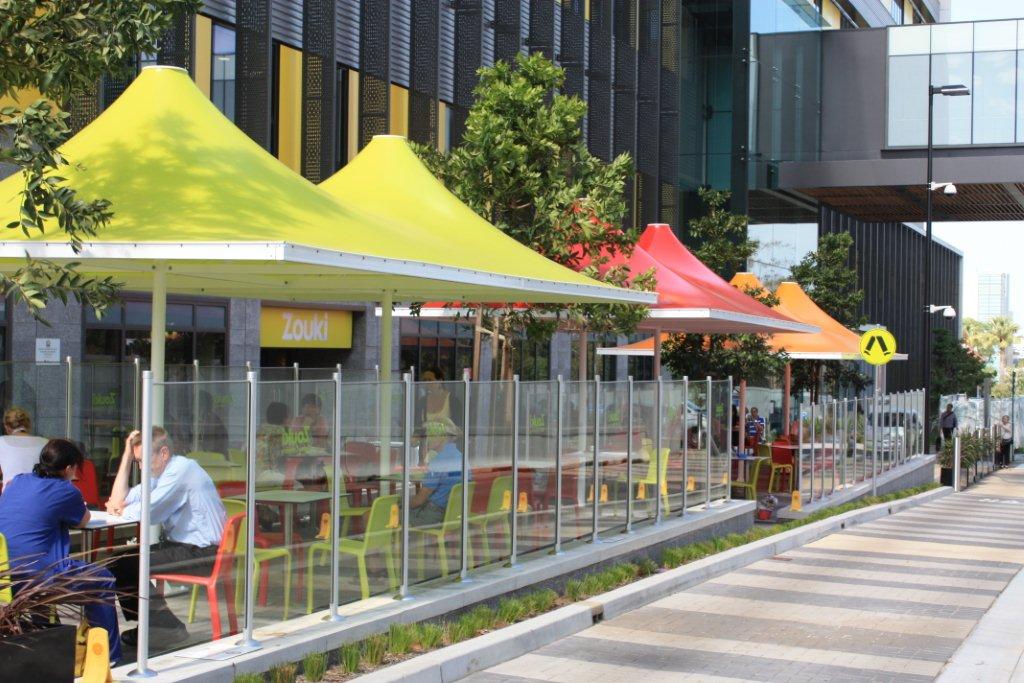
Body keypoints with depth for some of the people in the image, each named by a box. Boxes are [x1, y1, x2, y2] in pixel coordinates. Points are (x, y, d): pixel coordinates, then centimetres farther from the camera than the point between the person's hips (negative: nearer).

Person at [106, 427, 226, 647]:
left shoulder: (181, 470, -16)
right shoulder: (159, 473, 15)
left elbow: (145, 514, -23)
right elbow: (118, 501, 12)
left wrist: (121, 511, -2)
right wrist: (127, 456, 9)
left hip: (202, 554, -10)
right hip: (180, 545, 10)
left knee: (125, 564, -15)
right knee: (120, 558, 8)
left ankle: (167, 627, -4)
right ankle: (149, 623, 10)